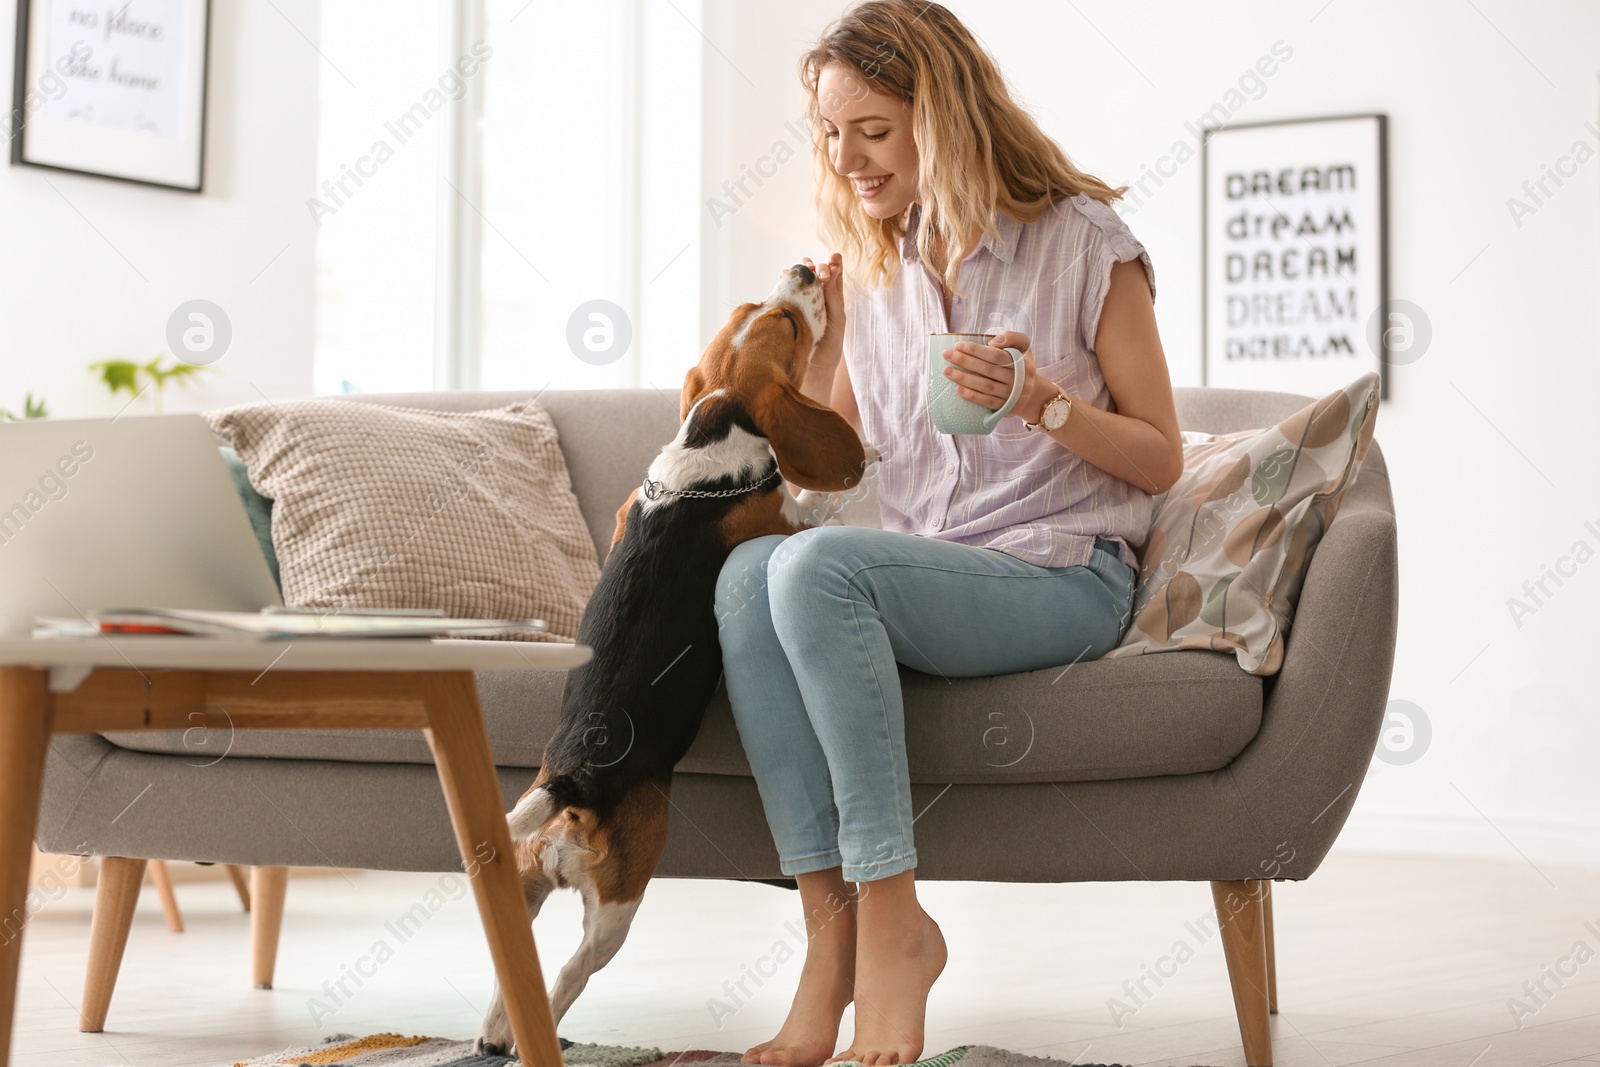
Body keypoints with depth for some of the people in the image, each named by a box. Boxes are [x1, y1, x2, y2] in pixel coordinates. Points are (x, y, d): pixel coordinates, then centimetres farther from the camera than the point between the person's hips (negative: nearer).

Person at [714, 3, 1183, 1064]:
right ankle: (832, 918, -32)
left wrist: (1041, 401, -17)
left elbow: (1161, 460, 0)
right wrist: (818, 351, 0)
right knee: (748, 569, -27)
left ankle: (891, 916, -28)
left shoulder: (1084, 241, 0)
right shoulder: (873, 265, 14)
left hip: (1063, 578, -5)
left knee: (816, 565, -32)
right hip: (919, 572, 5)